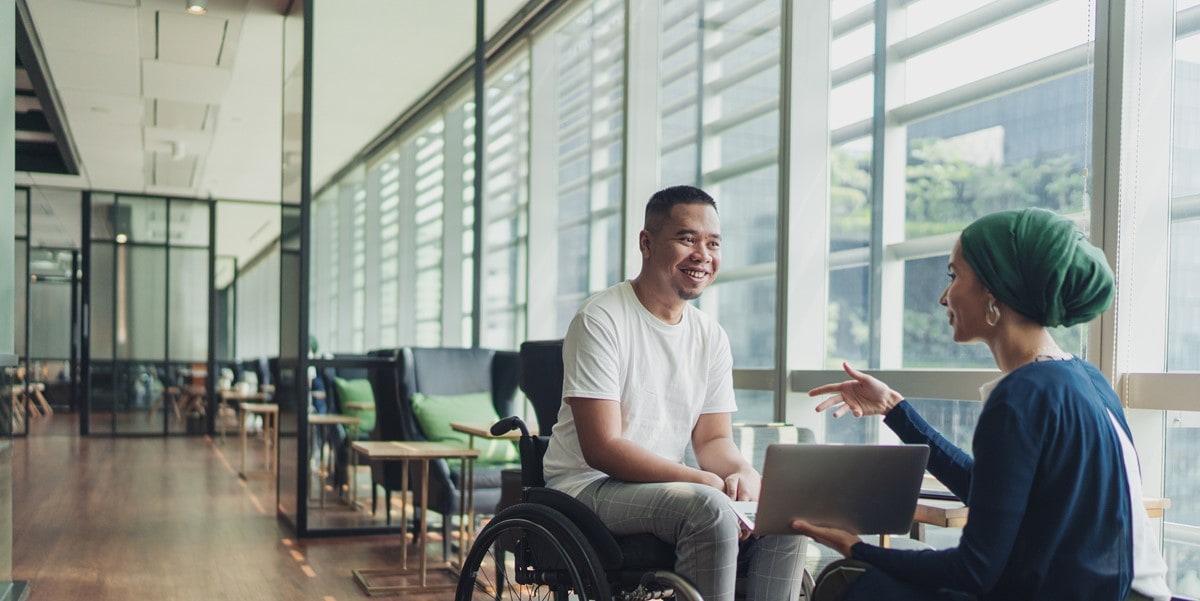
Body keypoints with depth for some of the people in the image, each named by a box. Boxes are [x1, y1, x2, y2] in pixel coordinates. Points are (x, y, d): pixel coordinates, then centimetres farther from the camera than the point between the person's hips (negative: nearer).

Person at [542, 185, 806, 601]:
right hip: (588, 485, -6)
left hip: (666, 486, 7)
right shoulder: (602, 320, -13)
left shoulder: (711, 337, 7)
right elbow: (602, 448, -19)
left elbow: (713, 438, 9)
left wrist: (743, 472, -16)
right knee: (708, 508, -31)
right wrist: (703, 481, -27)